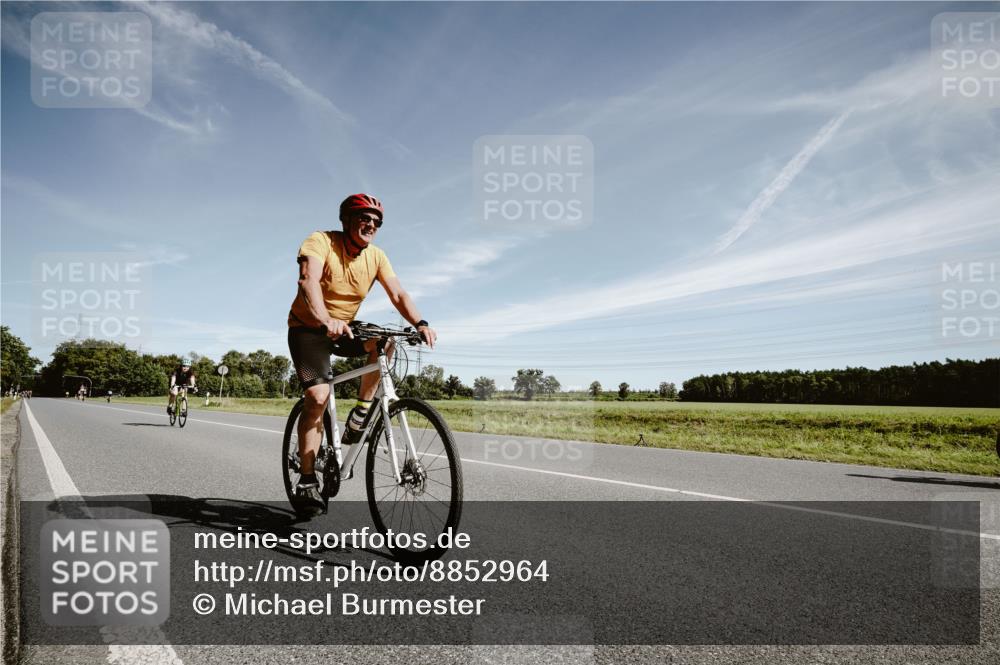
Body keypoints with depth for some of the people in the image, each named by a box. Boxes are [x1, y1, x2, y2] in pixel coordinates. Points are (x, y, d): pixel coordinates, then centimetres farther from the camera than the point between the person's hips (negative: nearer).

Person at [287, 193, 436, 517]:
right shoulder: (321, 241, -20)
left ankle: (360, 416, -11)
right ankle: (307, 481, -8)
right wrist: (325, 321, -55)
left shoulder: (376, 256, -6)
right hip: (308, 328, -4)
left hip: (344, 329, 5)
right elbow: (308, 280, -37)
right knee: (318, 396, -20)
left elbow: (398, 293, -15)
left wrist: (420, 323, -35)